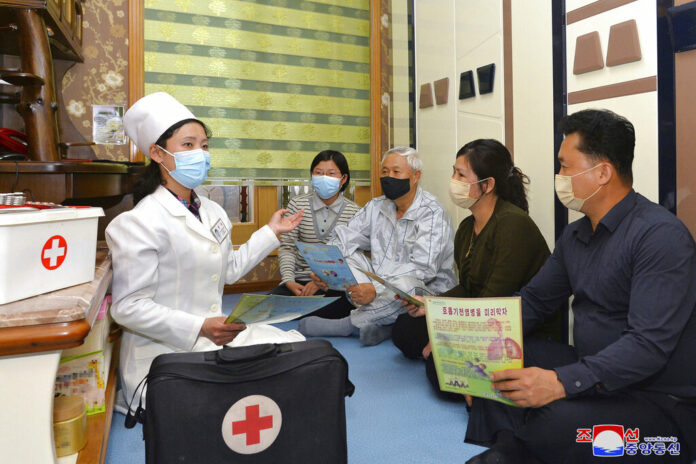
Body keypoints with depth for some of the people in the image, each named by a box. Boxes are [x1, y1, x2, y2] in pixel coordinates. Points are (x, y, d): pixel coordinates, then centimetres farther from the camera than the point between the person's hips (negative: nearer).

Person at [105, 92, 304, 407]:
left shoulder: (213, 212, 11)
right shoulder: (140, 222, -14)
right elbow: (128, 306, -18)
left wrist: (271, 232, 17)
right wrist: (200, 328, -26)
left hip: (213, 335, 8)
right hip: (167, 350, -7)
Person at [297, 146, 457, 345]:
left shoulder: (432, 213, -13)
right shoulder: (377, 206, 7)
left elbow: (423, 269, -23)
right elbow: (343, 239, 5)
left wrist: (377, 289, -31)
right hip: (381, 286, 7)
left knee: (406, 282, -38)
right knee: (347, 255, -6)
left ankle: (347, 324, -16)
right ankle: (380, 323, -20)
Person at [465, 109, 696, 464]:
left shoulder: (661, 235, -19)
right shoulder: (575, 235, 9)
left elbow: (649, 344, -27)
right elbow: (534, 301, 12)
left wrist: (562, 382, -37)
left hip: (661, 403, -8)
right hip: (591, 376, 8)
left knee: (558, 420, -35)